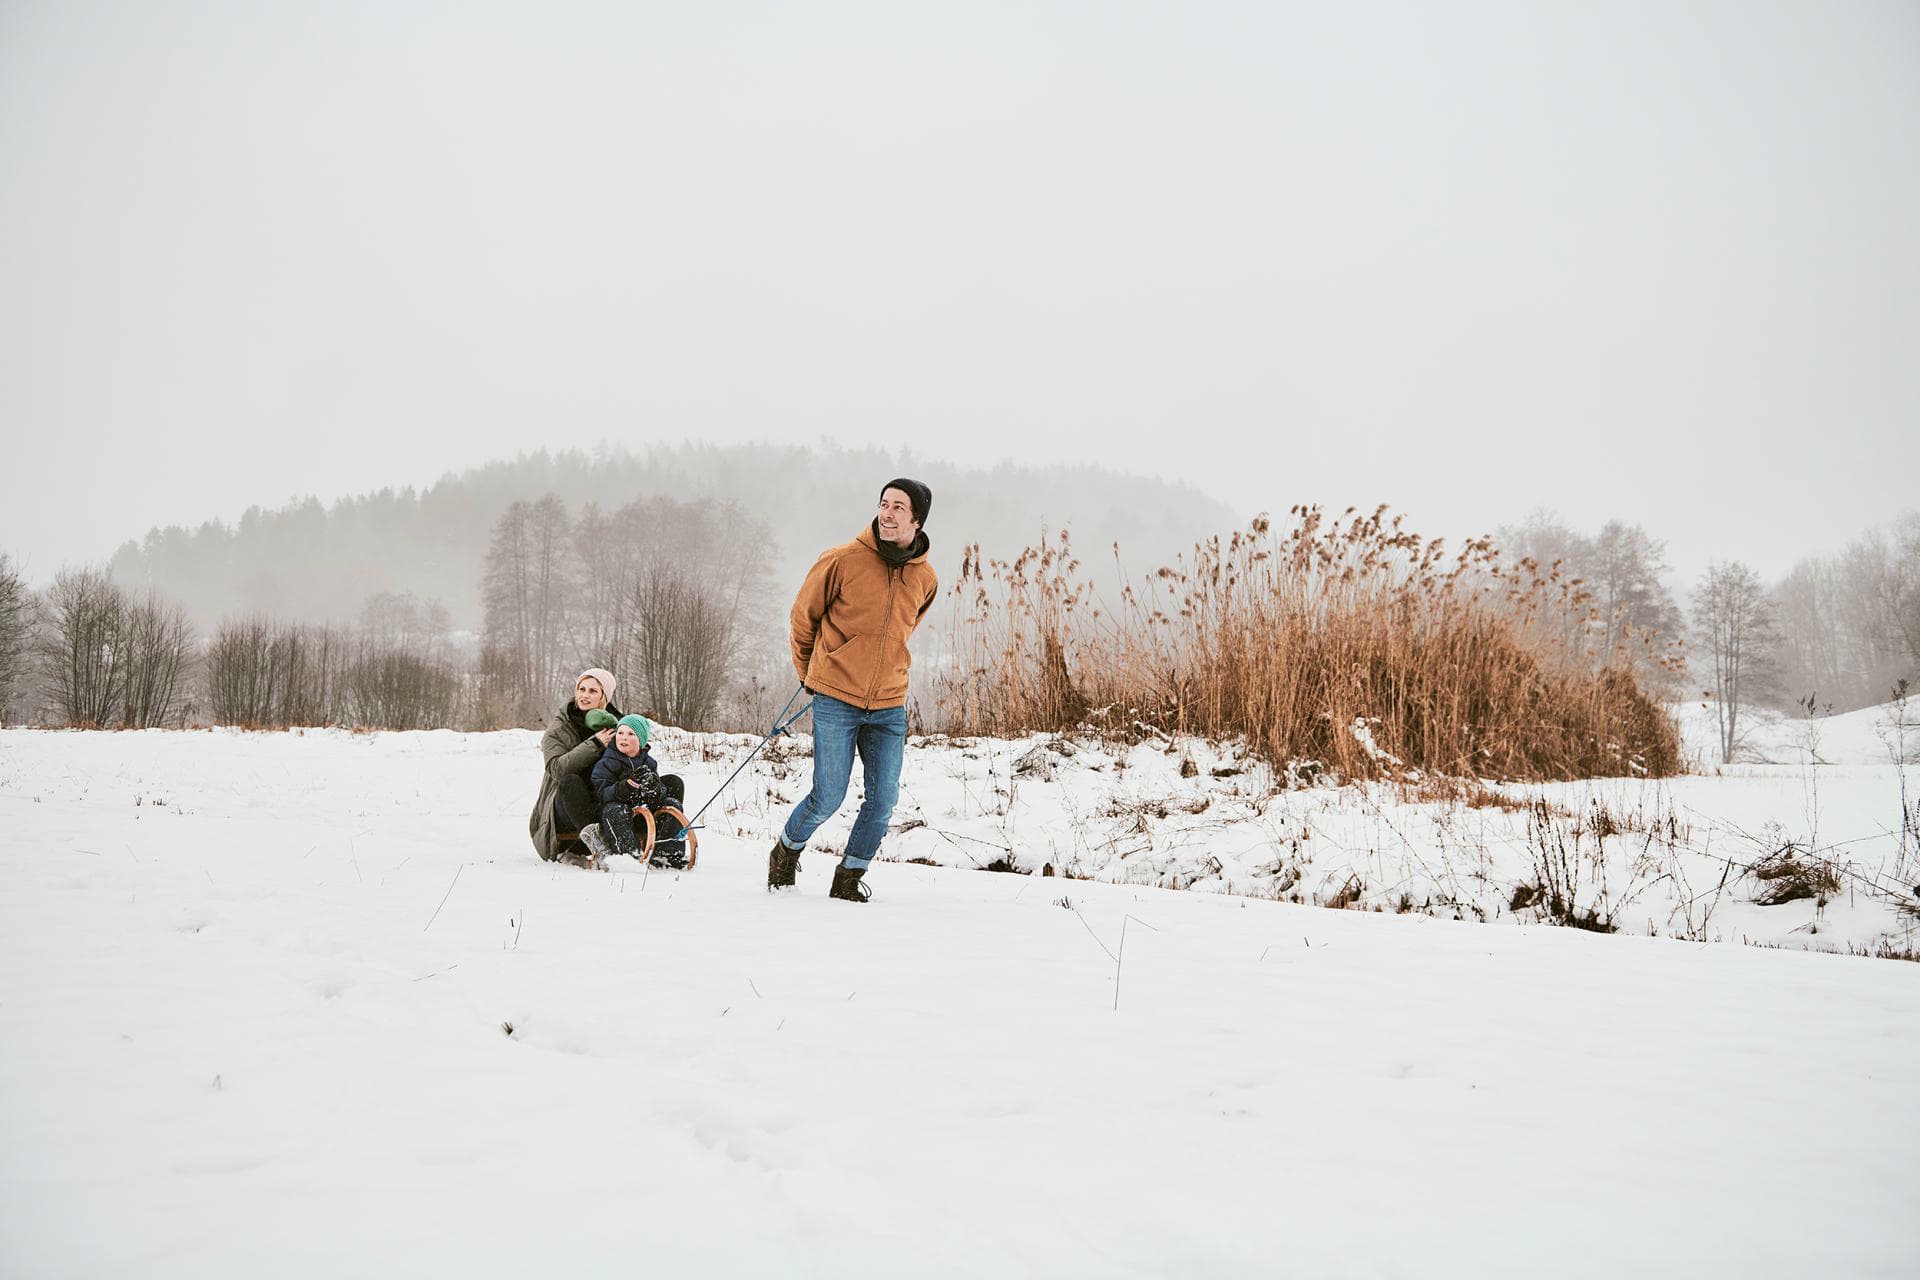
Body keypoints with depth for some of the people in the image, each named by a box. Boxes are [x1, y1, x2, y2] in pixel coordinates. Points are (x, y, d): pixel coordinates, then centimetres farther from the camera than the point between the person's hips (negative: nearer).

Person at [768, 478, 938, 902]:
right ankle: (786, 851, 26)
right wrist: (809, 672, 15)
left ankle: (848, 878, 21)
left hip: (889, 707, 4)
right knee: (828, 798, -3)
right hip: (835, 700, -4)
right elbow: (803, 615, 6)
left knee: (882, 803, 1)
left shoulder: (925, 579, 4)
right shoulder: (843, 561, -8)